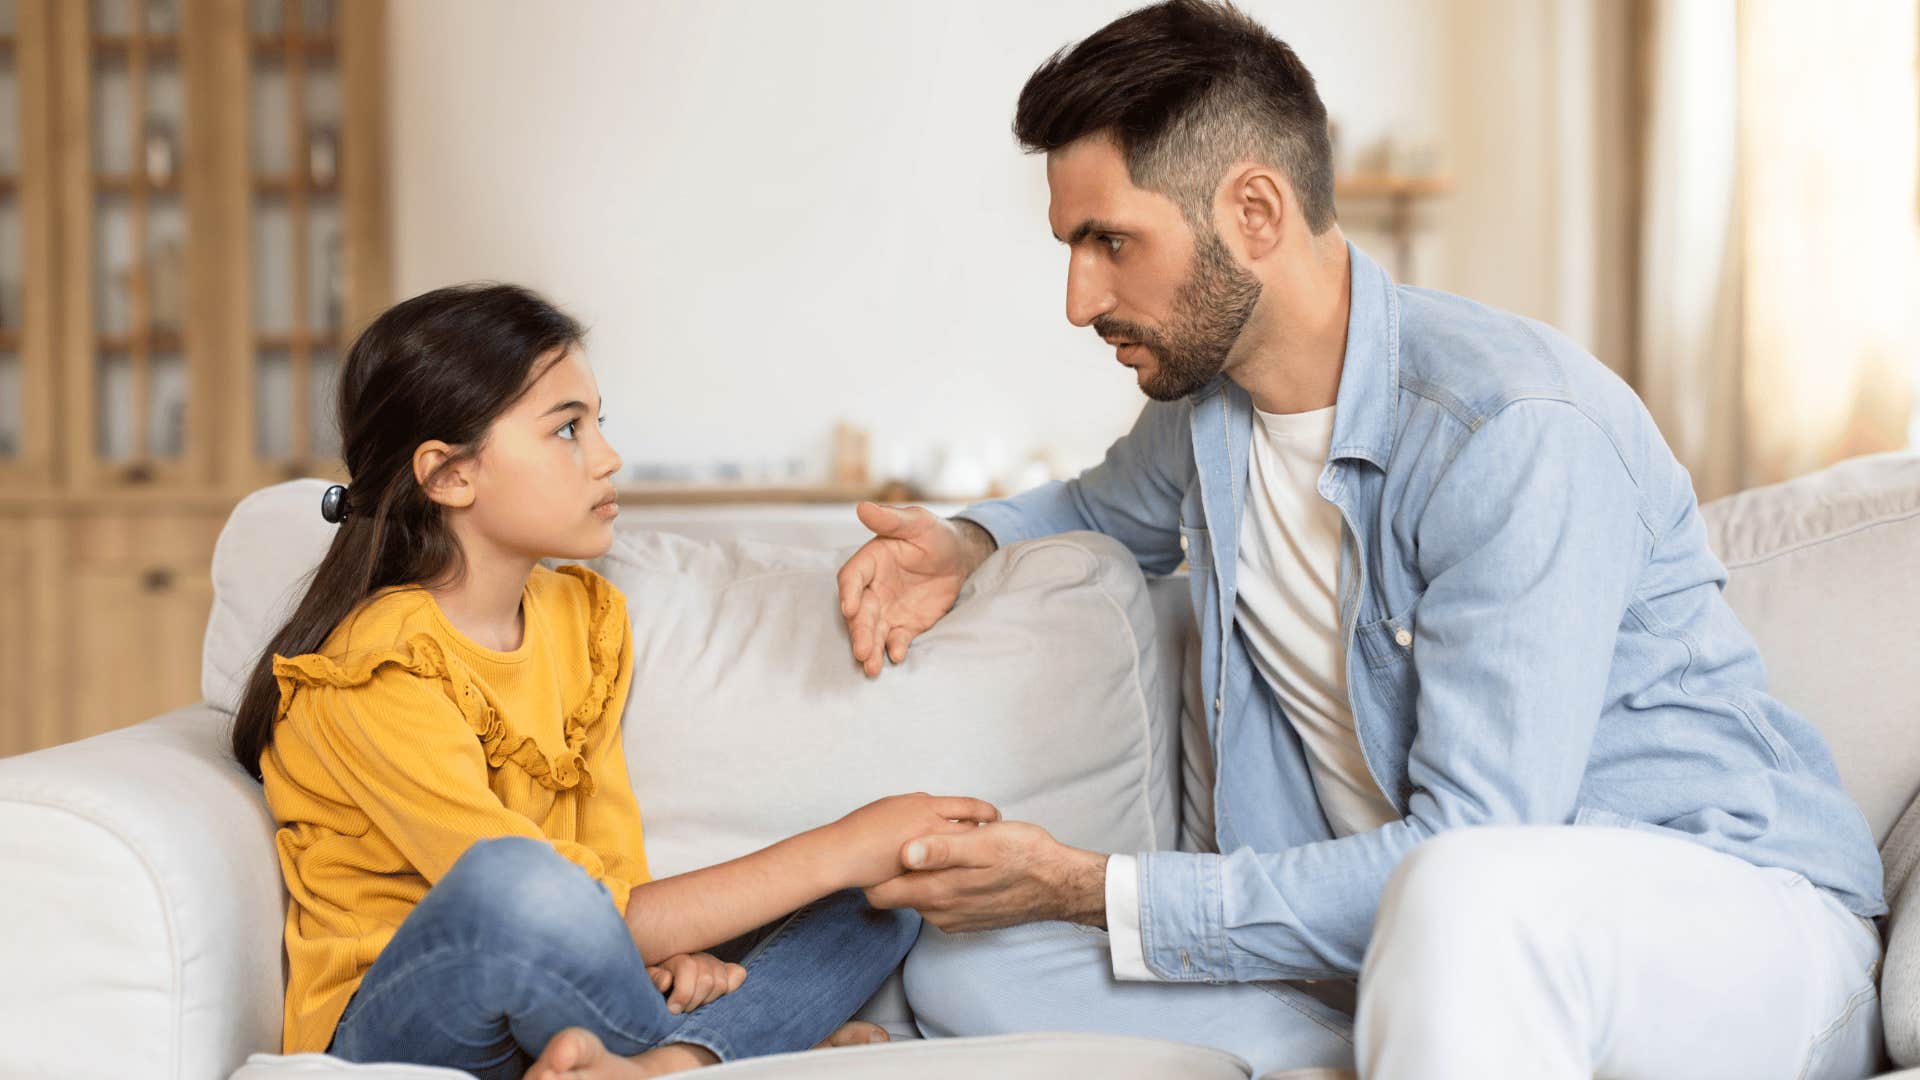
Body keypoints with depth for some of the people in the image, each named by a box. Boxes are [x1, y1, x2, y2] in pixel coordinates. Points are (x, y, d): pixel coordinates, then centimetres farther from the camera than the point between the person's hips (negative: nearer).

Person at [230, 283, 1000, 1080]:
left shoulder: (586, 617, 7)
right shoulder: (377, 672, -19)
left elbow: (614, 860, 4)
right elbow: (549, 911, -26)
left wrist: (665, 950, -20)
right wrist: (837, 850, -23)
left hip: (547, 1015, 8)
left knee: (882, 901, -3)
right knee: (512, 880, -40)